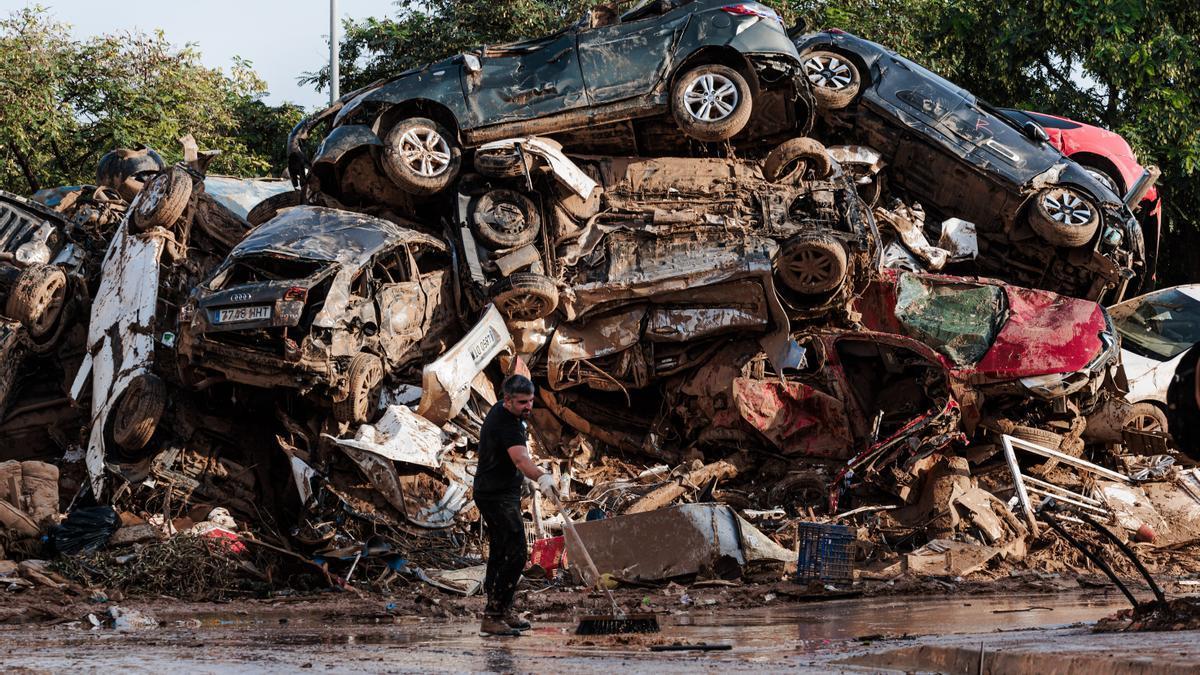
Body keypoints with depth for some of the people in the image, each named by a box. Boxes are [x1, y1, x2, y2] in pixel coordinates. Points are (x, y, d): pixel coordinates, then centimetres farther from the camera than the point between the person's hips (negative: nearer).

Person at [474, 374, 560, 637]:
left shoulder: (500, 411, 7)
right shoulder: (506, 425, -26)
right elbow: (521, 459, -44)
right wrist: (541, 477, -61)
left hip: (492, 493, 11)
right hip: (498, 496, -11)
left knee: (500, 552, 18)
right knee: (516, 554, -16)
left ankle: (502, 609, 29)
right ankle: (493, 617, -19)